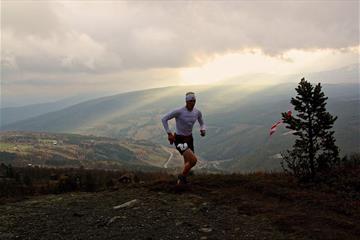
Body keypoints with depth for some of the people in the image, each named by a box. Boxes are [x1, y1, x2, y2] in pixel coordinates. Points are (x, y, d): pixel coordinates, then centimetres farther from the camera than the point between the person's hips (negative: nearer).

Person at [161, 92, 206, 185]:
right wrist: (169, 133, -20)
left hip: (189, 139, 7)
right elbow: (164, 119, -17)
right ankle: (182, 176, 5)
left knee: (188, 163, 14)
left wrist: (203, 130, -12)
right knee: (193, 160, -21)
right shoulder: (179, 111, -22)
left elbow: (202, 124, 11)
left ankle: (181, 181, 40)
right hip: (179, 140, -7)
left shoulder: (197, 112, -4)